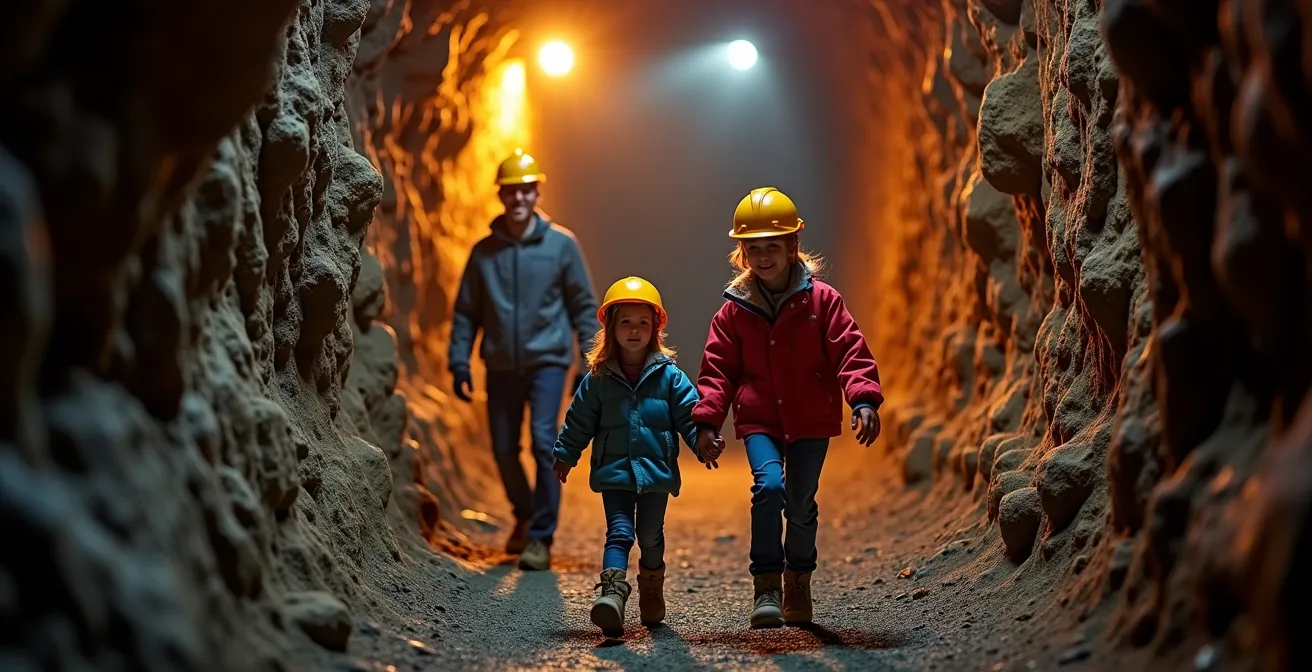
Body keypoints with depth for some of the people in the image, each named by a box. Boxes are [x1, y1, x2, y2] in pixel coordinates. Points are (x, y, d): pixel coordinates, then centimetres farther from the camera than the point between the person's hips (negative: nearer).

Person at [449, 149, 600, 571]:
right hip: (501, 366, 3)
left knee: (543, 441, -15)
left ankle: (541, 537, -7)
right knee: (504, 450, 9)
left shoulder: (561, 245, -2)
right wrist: (459, 363, -1)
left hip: (547, 361, -3)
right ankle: (524, 515, 35)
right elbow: (466, 313, 8)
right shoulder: (484, 252, 4)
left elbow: (584, 306, 2)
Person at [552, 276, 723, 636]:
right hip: (614, 471, -1)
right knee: (619, 532, -14)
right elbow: (579, 421, 9)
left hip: (656, 471, 1)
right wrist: (565, 455, 11)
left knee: (650, 536, 11)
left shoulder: (669, 376, 1)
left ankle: (652, 594, 31)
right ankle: (612, 593, -28)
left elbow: (690, 415, -1)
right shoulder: (598, 378, 3)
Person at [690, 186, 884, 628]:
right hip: (759, 420, 0)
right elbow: (718, 370, 5)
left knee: (801, 503, 6)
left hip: (811, 419, 0)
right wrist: (707, 421, -4)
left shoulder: (821, 300, -3)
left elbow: (850, 352, -6)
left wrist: (864, 400, -19)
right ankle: (766, 586, -15)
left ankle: (798, 582, 31)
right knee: (768, 485, -23)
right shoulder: (735, 310, 2)